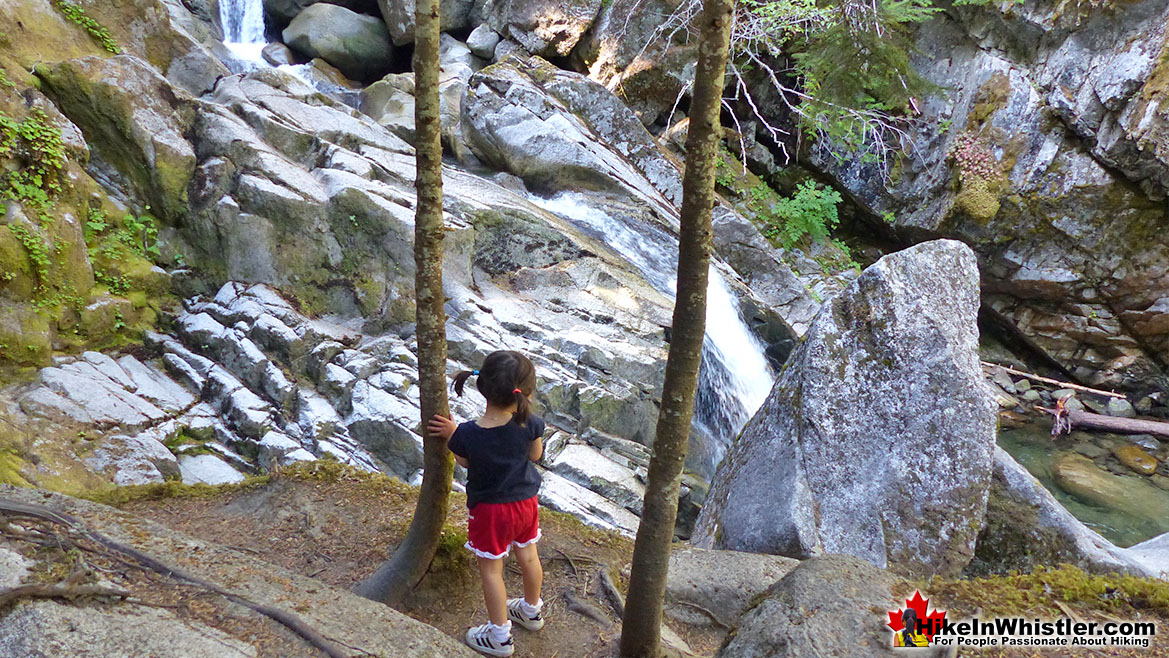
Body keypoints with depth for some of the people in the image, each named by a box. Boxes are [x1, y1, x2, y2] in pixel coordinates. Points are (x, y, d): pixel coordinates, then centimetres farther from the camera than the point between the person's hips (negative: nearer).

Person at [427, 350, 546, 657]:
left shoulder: (467, 434, -28)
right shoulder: (530, 424, -24)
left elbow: (465, 462, -7)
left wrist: (451, 434, 3)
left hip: (489, 509, -3)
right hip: (525, 502, 3)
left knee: (491, 570, 15)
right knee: (528, 556, 25)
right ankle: (531, 611, 49)